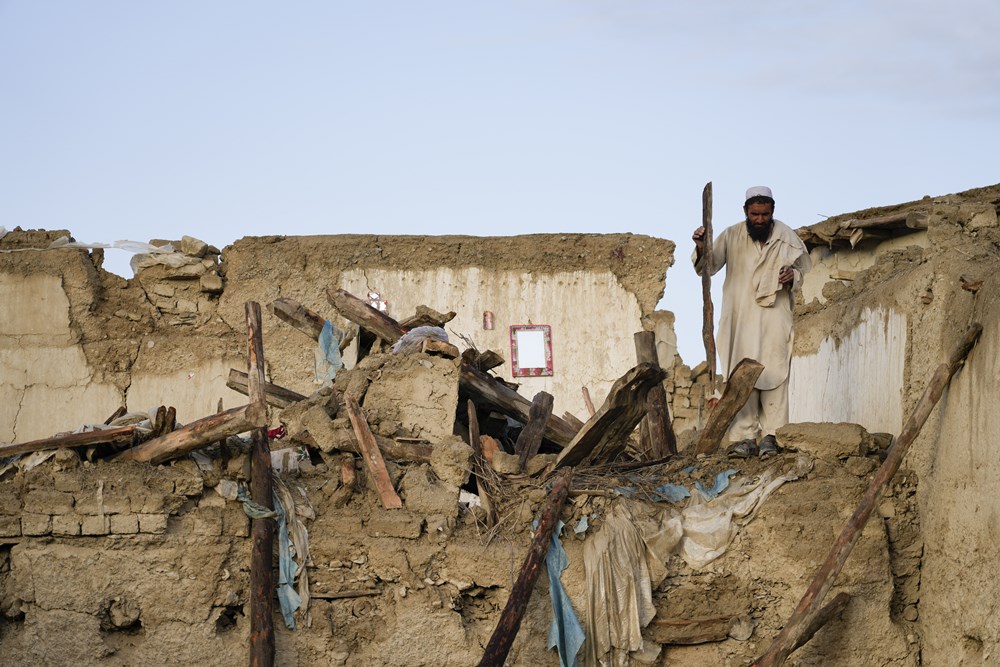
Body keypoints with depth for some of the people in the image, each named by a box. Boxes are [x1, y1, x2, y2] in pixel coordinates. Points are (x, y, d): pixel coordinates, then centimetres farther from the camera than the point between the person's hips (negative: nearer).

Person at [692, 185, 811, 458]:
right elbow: (708, 267, -6)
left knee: (774, 375, -5)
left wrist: (793, 276, -13)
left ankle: (771, 436, -2)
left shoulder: (787, 238, 0)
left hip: (775, 318, -1)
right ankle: (745, 437, 0)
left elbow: (804, 268, 11)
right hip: (741, 320, 1)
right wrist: (701, 249, -27)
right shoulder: (731, 236, 0)